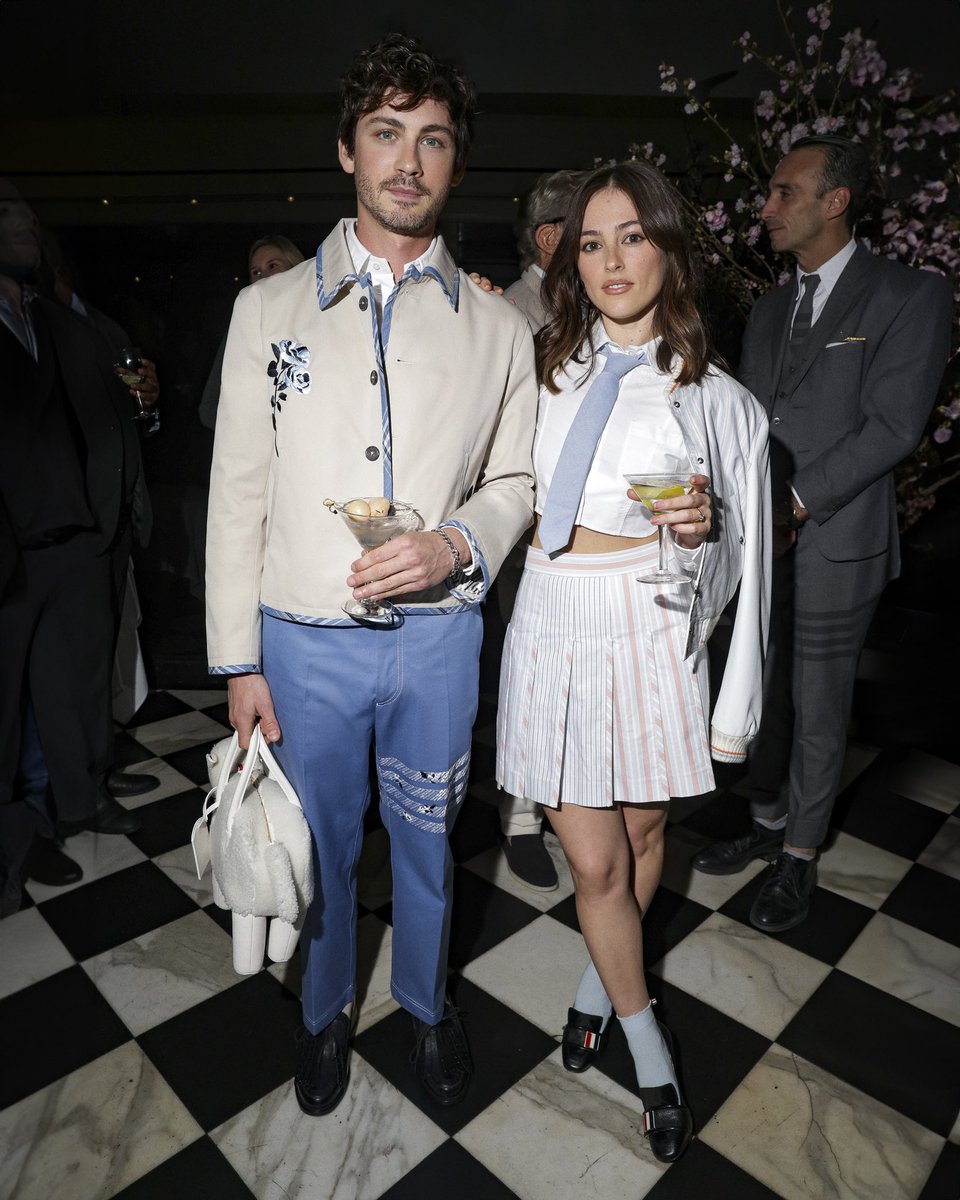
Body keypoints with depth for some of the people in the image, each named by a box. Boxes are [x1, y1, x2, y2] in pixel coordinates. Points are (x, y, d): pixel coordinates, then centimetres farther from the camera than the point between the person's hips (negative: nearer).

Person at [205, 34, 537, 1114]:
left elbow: (515, 481, 6)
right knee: (321, 844, 18)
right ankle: (326, 1008, 47)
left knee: (424, 837, 19)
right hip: (305, 639, 0)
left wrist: (458, 543, -17)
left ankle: (424, 999, 47)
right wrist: (238, 662, -2)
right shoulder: (270, 308, 1)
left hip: (436, 633, 1)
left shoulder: (496, 326, 2)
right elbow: (238, 493, 0)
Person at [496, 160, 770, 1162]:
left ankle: (597, 984, 49)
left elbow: (734, 561, 2)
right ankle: (650, 1054, 32)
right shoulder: (539, 367, 7)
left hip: (650, 633, 0)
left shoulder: (716, 399, 1)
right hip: (554, 628, 1)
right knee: (594, 861, 6)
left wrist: (699, 530, -18)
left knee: (643, 833, 17)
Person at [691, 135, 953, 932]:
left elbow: (892, 427, -12)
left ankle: (800, 858, 25)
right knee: (762, 697, 15)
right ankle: (767, 825, 34)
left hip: (833, 546, -5)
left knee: (817, 711, 6)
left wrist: (796, 504, -17)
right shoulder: (770, 310, 16)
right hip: (759, 543, 6)